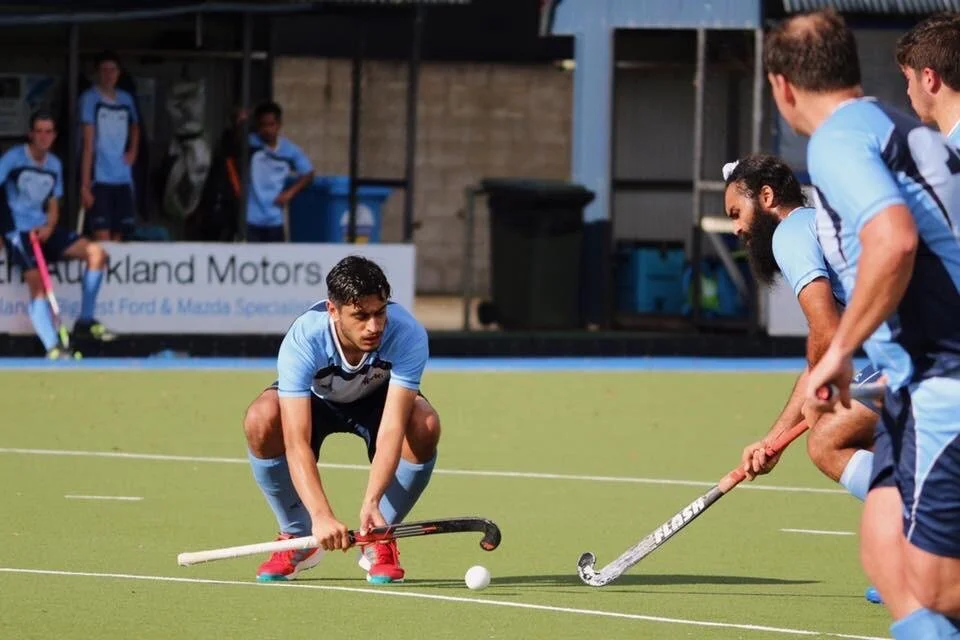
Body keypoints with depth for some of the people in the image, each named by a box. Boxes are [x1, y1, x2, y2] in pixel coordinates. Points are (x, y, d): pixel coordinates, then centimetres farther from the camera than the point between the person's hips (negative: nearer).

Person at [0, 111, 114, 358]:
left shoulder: (54, 165, 10)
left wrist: (49, 227, -6)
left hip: (44, 229, 6)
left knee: (97, 253, -6)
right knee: (36, 281, -27)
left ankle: (85, 321, 3)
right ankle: (52, 348, -33)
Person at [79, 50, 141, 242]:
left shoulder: (126, 99, 12)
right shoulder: (90, 98, -4)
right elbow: (88, 144, -9)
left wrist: (133, 151, 14)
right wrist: (85, 185, -13)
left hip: (123, 179, 6)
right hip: (100, 179, -6)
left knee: (118, 238, 7)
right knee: (102, 240, -12)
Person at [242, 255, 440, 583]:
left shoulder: (408, 334, -35)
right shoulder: (302, 340, -38)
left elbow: (392, 428, -40)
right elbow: (296, 442, -43)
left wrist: (371, 502, -54)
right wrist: (321, 515, -56)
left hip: (378, 400, 1)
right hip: (315, 400, 0)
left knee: (424, 426, -33)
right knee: (260, 420, -33)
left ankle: (377, 539, -8)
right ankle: (297, 538, -9)